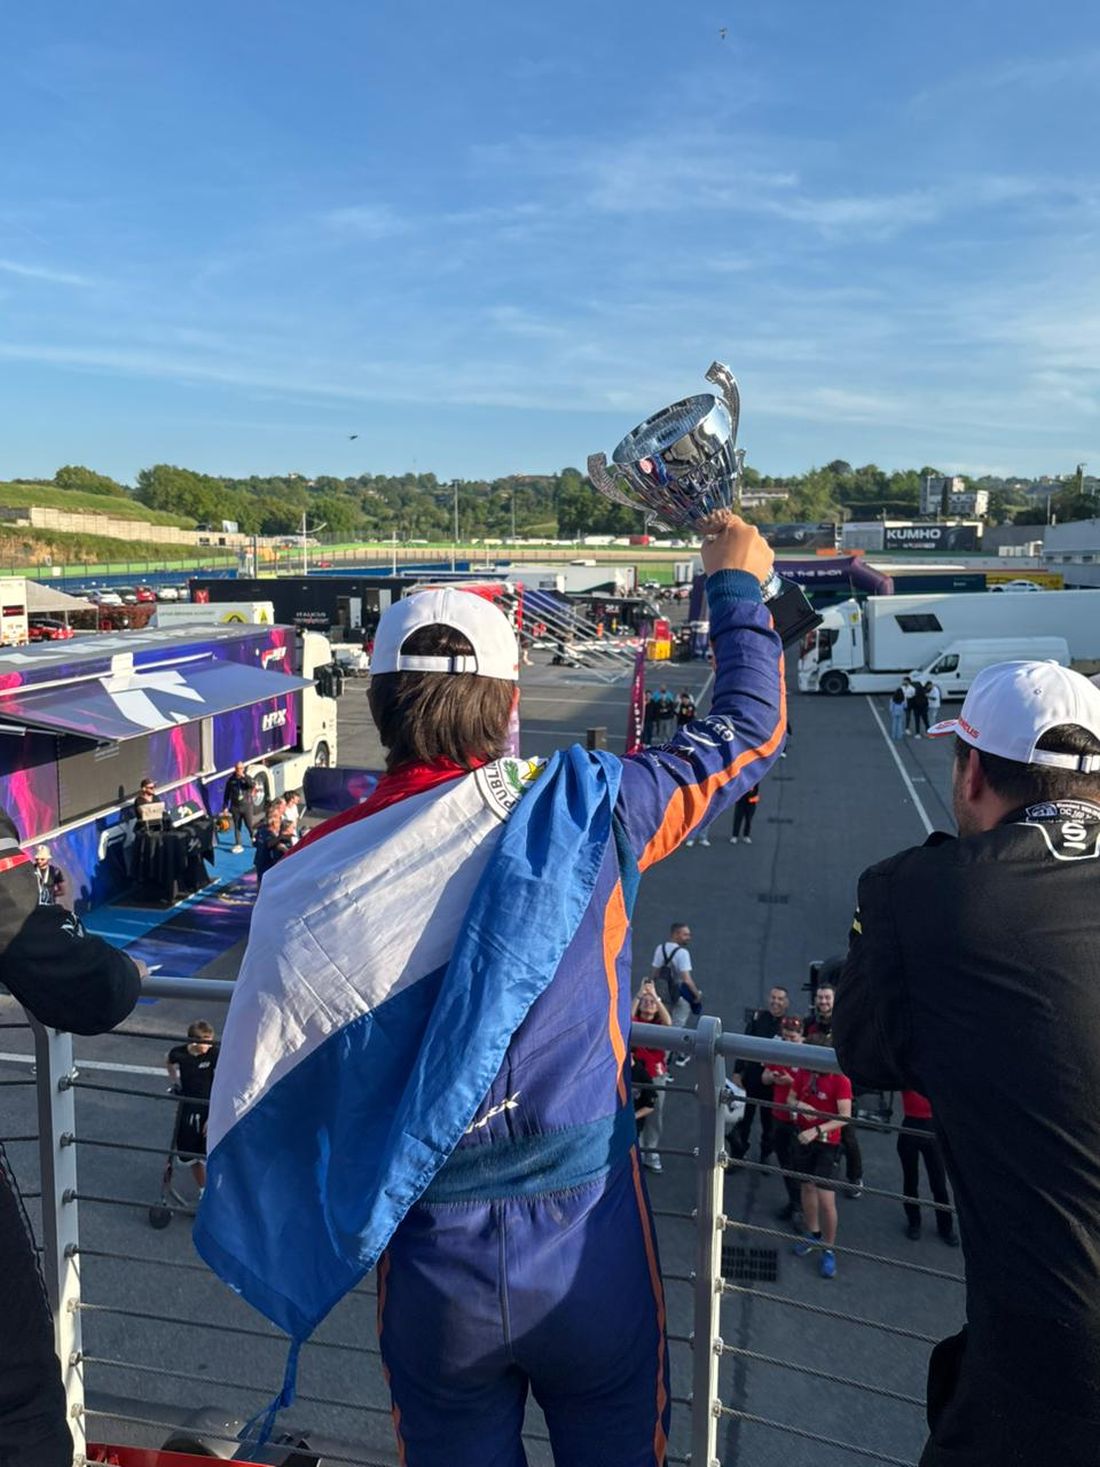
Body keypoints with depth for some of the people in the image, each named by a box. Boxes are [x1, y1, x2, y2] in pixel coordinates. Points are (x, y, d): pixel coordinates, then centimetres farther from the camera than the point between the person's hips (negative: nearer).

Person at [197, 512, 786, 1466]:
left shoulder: (314, 873, -12)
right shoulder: (579, 808, -17)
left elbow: (267, 1099, -2)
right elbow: (748, 728, -1)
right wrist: (738, 588, 13)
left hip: (430, 1262, 2)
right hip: (590, 1244, -1)